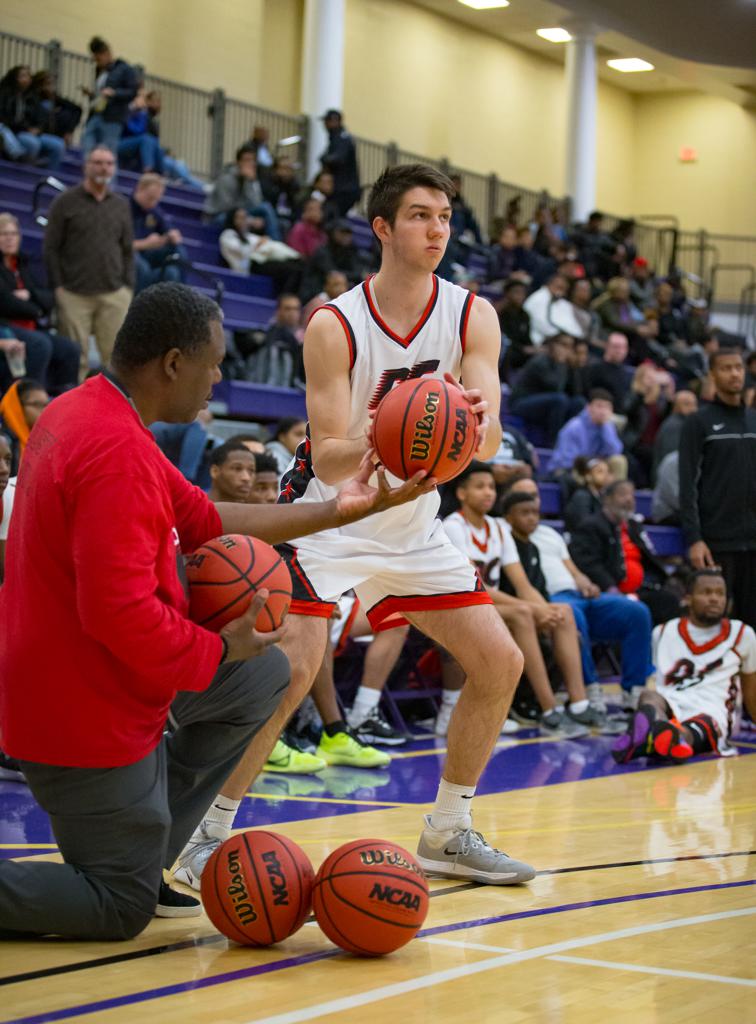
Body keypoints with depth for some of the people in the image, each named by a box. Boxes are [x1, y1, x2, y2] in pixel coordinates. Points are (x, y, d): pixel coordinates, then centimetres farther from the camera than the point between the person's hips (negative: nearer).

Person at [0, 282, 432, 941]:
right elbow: (120, 613, -31)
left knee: (264, 675, 19)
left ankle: (138, 857, 19)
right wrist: (220, 648, -14)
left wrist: (339, 510, 13)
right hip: (87, 714, -10)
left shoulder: (90, 414, 8)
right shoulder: (119, 453, -26)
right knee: (120, 911, 2)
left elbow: (203, 520, 13)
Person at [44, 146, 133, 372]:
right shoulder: (65, 202, 3)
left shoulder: (121, 205, 15)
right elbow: (51, 248, 1)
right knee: (75, 357, -3)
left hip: (114, 294, 3)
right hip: (74, 294, -3)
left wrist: (128, 287, 8)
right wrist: (58, 287, -5)